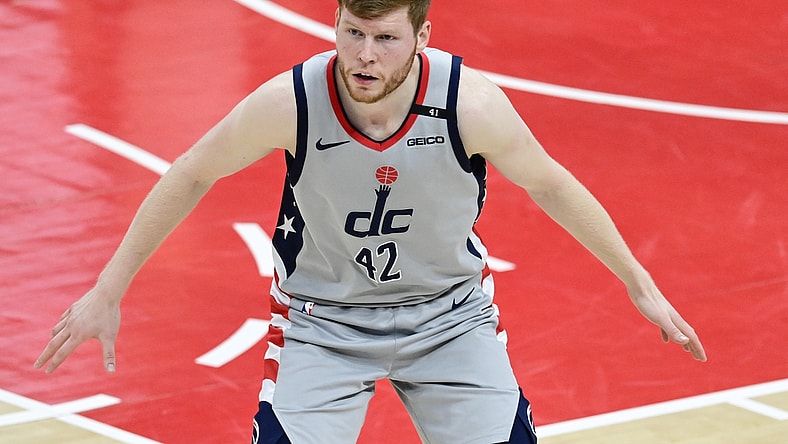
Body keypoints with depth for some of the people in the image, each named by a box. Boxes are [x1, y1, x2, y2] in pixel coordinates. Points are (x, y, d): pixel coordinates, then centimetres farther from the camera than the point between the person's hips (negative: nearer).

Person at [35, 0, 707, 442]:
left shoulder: (470, 104, -25)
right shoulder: (291, 102, -26)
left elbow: (549, 184, -6)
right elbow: (192, 176, -9)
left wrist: (641, 285, 2)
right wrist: (108, 291, -4)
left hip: (451, 318, 1)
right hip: (323, 320, -1)